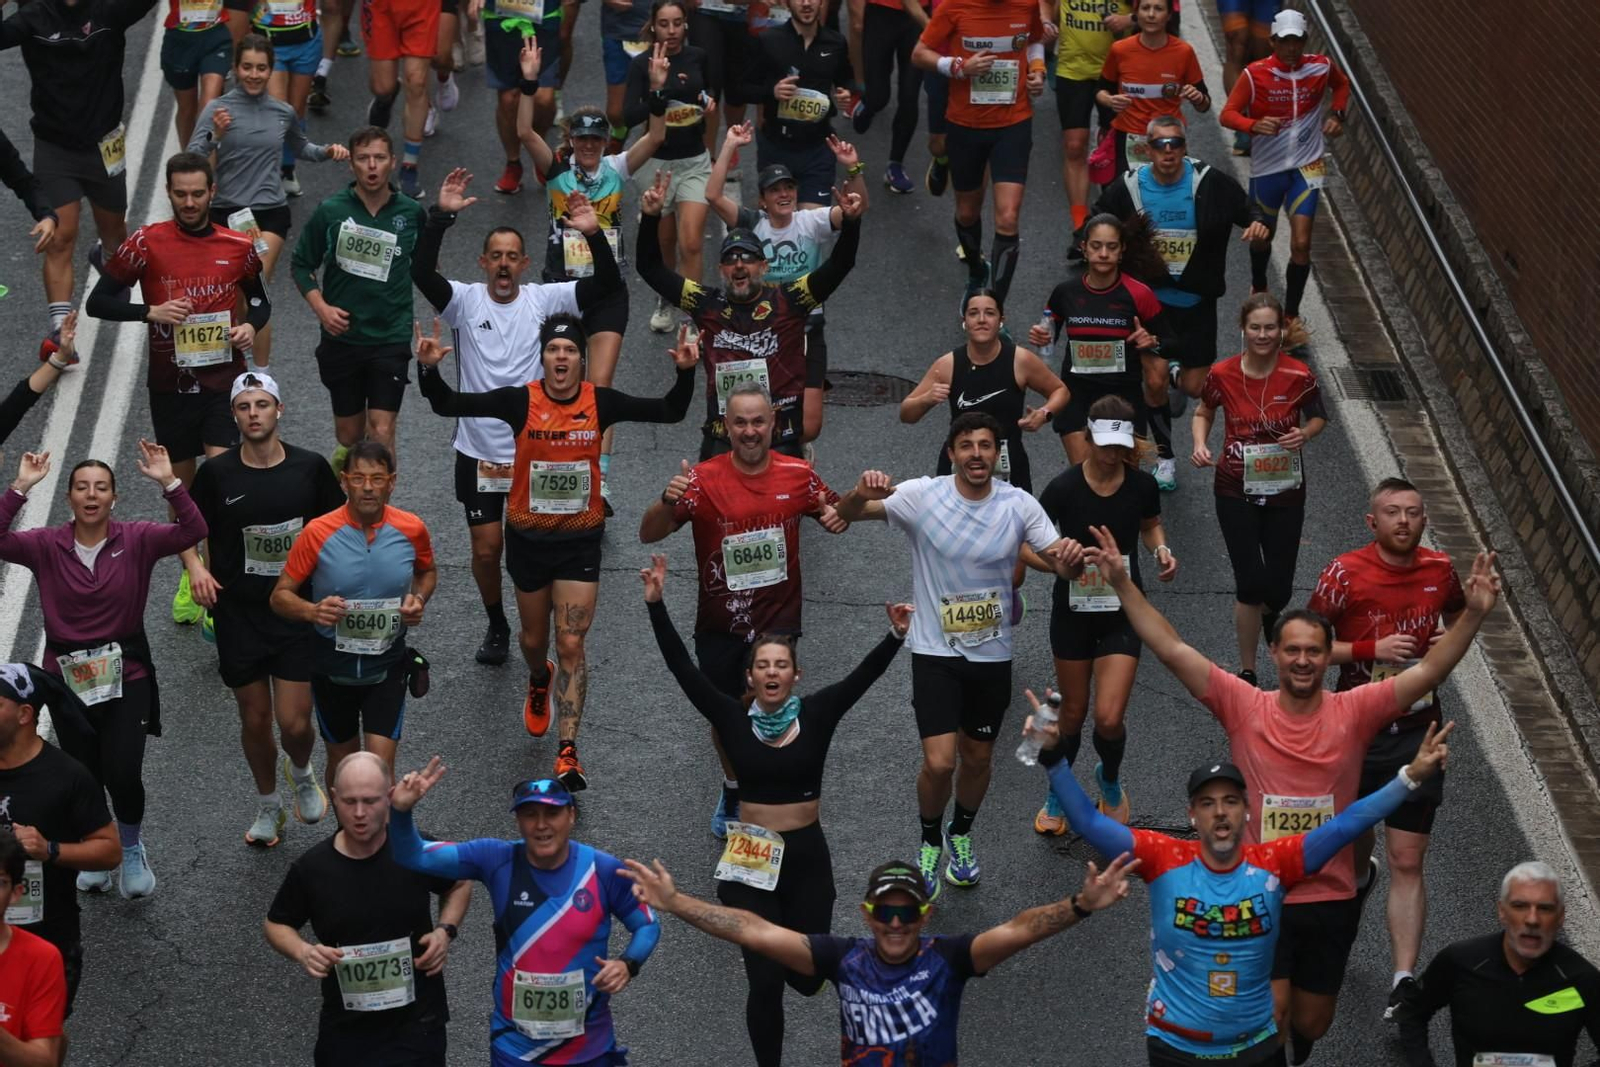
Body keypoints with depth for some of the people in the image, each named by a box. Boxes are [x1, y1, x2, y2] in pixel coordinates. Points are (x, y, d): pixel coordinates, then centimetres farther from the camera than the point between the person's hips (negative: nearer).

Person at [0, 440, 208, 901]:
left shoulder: (136, 541, -5)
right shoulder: (46, 546, -4)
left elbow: (193, 531, -18)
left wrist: (169, 482, -28)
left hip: (127, 676, -1)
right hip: (69, 678, 1)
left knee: (123, 774, -10)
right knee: (85, 776, 11)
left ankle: (131, 848, 22)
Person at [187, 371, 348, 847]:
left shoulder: (310, 467, -6)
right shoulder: (216, 473, -7)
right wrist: (197, 568, -11)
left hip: (297, 612, -1)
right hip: (237, 613, 1)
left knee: (295, 723, -4)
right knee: (255, 720, 10)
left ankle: (302, 774, 32)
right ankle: (268, 805, 35)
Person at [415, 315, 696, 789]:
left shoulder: (601, 402, -10)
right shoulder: (519, 400, -13)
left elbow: (671, 412, -7)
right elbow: (448, 405, -14)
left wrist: (685, 373, -25)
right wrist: (429, 370, -33)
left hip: (580, 539, -1)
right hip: (528, 537, 1)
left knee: (571, 644, -7)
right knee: (534, 638, 19)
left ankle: (567, 751, -5)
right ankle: (539, 681, 56)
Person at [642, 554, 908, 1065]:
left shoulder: (816, 714, -4)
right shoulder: (733, 718, -5)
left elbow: (864, 675, -16)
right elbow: (683, 668, -10)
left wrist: (896, 637, -33)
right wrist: (656, 605, -19)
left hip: (807, 857, 1)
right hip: (749, 860, -1)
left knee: (807, 975, 10)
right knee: (765, 981, -4)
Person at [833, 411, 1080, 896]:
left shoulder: (1019, 506, -9)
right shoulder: (921, 496, -13)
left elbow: (1062, 564, -8)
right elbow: (846, 515, -14)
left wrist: (1069, 558, -34)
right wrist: (861, 494, -38)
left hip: (992, 655, 2)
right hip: (935, 652, -2)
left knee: (978, 758, 16)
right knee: (939, 762, -10)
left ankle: (960, 835, 44)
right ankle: (930, 842, 19)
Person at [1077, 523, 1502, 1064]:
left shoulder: (1354, 712, -6)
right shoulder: (1243, 708, -7)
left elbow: (1430, 670, -12)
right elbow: (1172, 650, -11)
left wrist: (1474, 613, -25)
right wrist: (1123, 585, -19)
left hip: (1330, 900, 2)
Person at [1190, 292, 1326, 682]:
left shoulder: (1298, 376, -13)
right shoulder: (1222, 375, -11)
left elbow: (1318, 416, 5)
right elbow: (1203, 412, 9)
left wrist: (1306, 433, -17)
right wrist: (1200, 445, -10)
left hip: (1285, 492, 1)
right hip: (1236, 492, -1)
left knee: (1279, 588, 6)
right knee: (1250, 584, -6)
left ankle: (1270, 613, 46)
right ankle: (1247, 673, 10)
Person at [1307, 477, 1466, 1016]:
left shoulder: (1440, 569, 0)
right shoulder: (1345, 573, -11)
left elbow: (1457, 617, 21)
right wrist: (1372, 649, -20)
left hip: (1418, 732, 1)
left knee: (1407, 864, -4)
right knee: (1353, 845, 17)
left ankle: (1404, 980, -7)